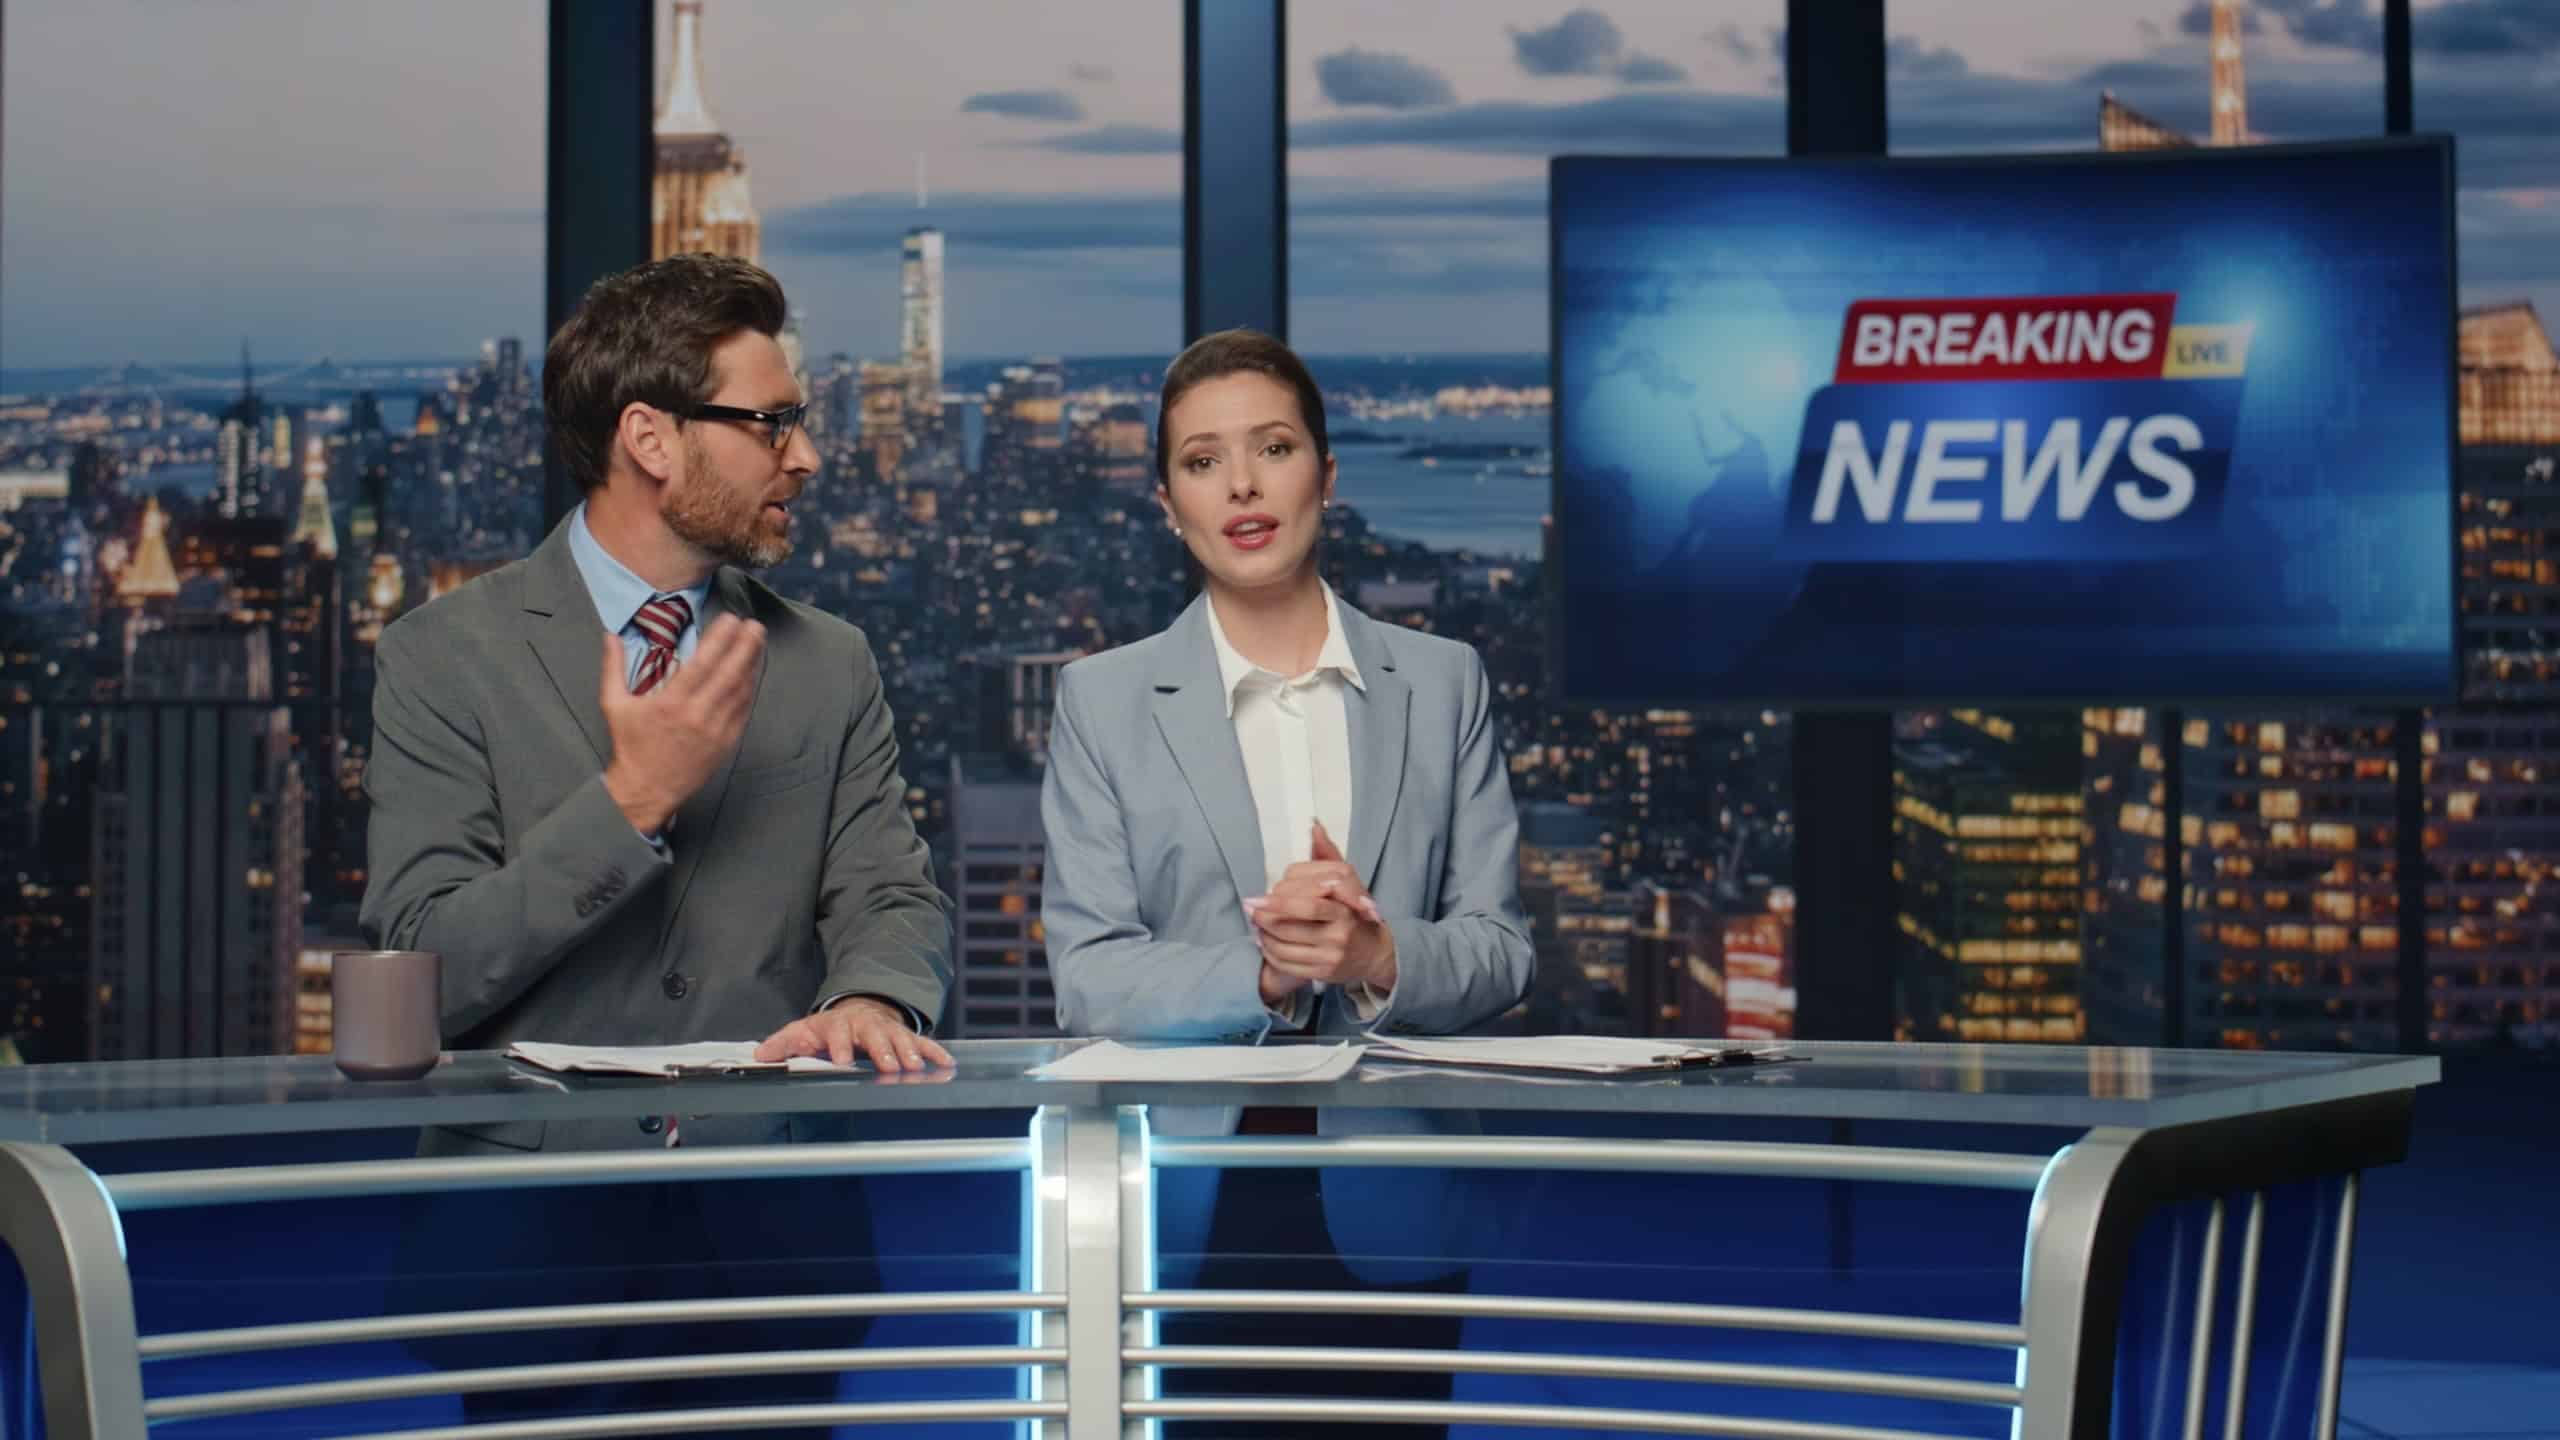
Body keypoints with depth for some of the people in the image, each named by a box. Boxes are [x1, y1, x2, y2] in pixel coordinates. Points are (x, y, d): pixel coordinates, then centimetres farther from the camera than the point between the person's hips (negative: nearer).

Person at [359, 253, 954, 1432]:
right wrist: (630, 799, -12)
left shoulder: (830, 668, 16)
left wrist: (868, 999, -15)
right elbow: (421, 972, -4)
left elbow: (893, 900, 8)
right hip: (535, 1193, -3)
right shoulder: (444, 657, 3)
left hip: (768, 1202, 3)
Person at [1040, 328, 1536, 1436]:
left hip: (1393, 1225, 2)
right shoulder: (1102, 700, 4)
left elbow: (1499, 951, 5)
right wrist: (1262, 973, -20)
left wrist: (1380, 959, -16)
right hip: (1188, 1220, -1)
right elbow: (1087, 976, -4)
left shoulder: (1444, 683, 9)